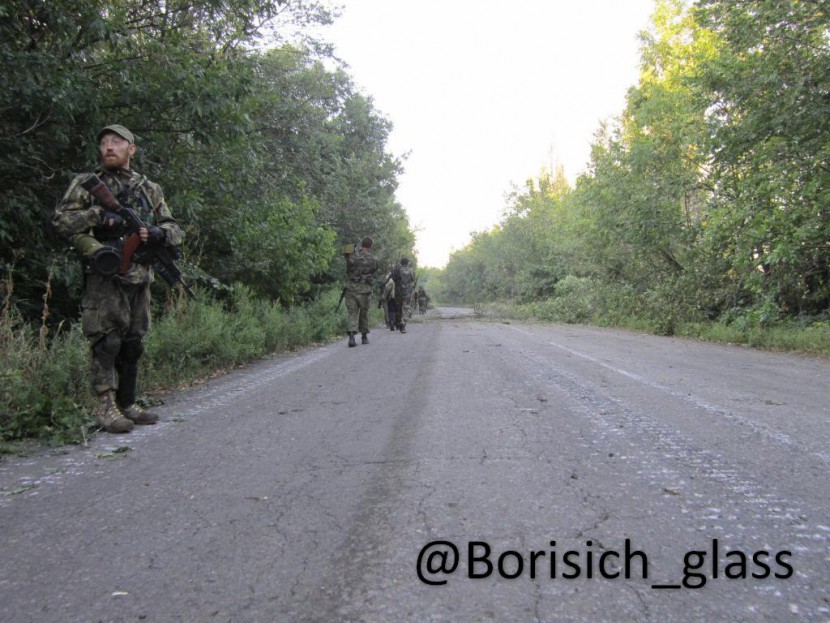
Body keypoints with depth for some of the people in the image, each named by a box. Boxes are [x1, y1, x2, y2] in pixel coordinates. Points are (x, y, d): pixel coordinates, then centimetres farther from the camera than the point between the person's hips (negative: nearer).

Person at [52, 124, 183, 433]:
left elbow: (174, 229, 14)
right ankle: (105, 407, 0)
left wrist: (157, 233, -8)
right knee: (107, 342, -7)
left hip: (140, 277, 4)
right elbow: (60, 219, -3)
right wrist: (97, 214, -15)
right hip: (106, 277, -4)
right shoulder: (87, 184, 5)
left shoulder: (150, 189, 15)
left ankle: (127, 404, 19)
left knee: (132, 344, 9)